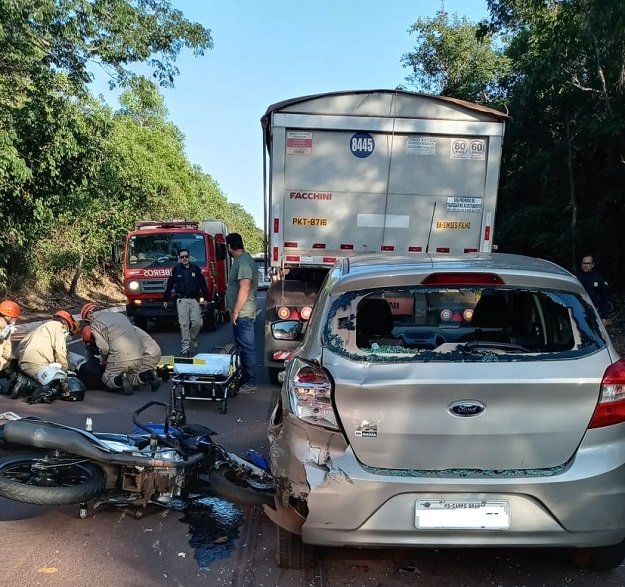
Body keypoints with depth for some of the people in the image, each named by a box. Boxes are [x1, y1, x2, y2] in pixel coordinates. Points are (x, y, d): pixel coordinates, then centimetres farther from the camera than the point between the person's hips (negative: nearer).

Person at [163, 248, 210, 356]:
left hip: (194, 299, 1)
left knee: (197, 322, -7)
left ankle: (193, 339, 20)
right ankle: (186, 346, 3)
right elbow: (170, 285, 8)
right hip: (181, 300, -1)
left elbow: (203, 284, 9)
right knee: (184, 323, -3)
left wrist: (205, 297, 6)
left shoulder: (196, 268, 6)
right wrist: (166, 299, 8)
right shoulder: (176, 269, 5)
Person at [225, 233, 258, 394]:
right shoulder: (241, 260, 14)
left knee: (247, 348, -4)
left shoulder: (244, 262, -18)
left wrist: (235, 311, -19)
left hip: (242, 314, -10)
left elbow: (244, 289, -24)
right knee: (242, 347, 16)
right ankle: (245, 378, 25)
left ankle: (250, 384, 2)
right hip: (241, 314, 10)